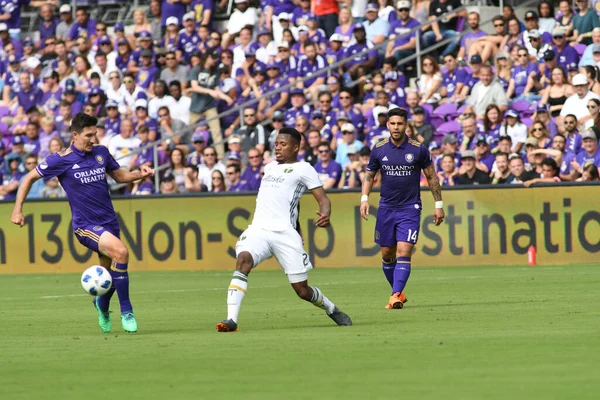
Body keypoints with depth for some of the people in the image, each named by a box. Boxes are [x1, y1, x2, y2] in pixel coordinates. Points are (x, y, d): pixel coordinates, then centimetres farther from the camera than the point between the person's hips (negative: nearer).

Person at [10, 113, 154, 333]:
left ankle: (102, 306, 46)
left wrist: (140, 174, -2)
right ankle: (126, 312, -21)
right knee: (121, 251, -30)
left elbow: (120, 175, 18)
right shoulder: (61, 160, -8)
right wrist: (17, 209, -3)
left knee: (110, 276, 11)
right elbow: (29, 178, 2)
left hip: (109, 222, 6)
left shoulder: (101, 153, 5)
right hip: (85, 225, -6)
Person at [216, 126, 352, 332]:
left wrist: (325, 215, -25)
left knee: (302, 290, 0)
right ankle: (231, 319, -37)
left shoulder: (303, 169, 6)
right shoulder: (270, 167, 23)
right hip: (258, 230, 4)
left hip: (284, 233, -4)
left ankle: (332, 310, 32)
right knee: (243, 259, -29)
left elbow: (322, 198, -2)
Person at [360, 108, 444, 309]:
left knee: (404, 252, -15)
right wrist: (364, 198, -4)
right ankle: (399, 292, 25)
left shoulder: (418, 149, -5)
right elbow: (369, 175, 11)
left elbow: (431, 176, 4)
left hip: (410, 208, -3)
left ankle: (395, 297, -19)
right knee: (387, 254, 7)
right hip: (386, 208, 3)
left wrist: (438, 204, 4)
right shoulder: (379, 149, 0)